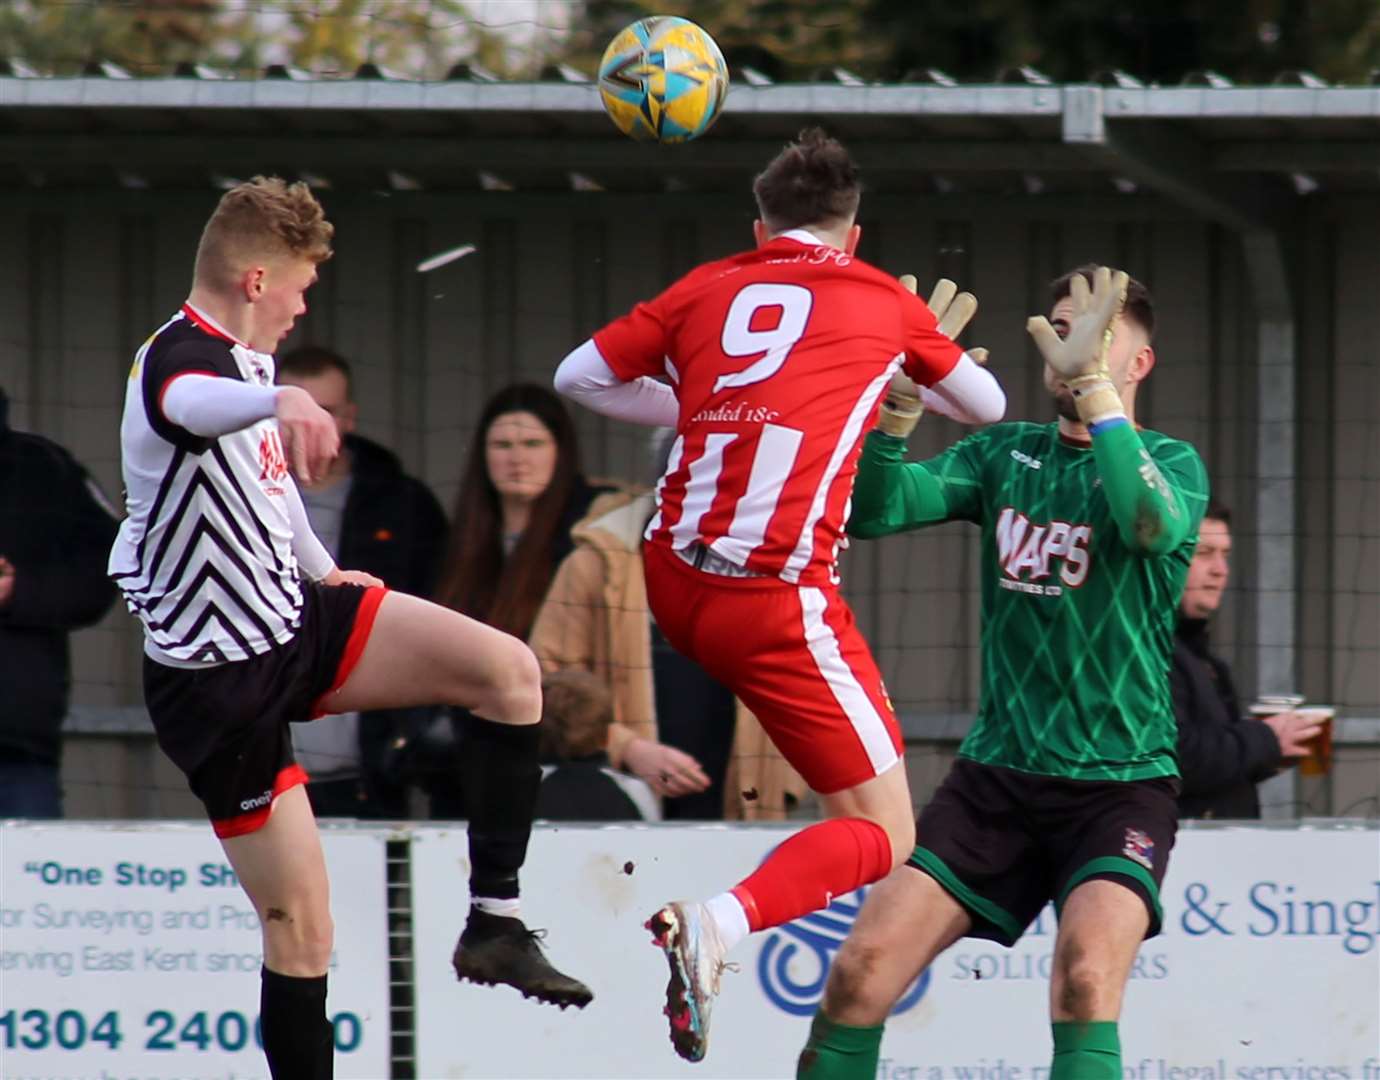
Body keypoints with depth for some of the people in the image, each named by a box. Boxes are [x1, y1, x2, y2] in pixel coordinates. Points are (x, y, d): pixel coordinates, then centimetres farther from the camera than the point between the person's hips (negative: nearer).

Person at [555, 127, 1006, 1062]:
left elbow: (578, 377, 19)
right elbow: (988, 406, 24)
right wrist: (912, 374, 43)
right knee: (883, 834, 0)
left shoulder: (706, 290, 12)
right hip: (777, 600, -5)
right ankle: (721, 922, -27)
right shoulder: (882, 302, 8)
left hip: (675, 585, 5)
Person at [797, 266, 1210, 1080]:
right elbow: (874, 511, -3)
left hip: (1120, 785, -4)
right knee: (862, 974, -9)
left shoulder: (1171, 462, -3)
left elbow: (1153, 524, -28)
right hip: (998, 773, 4)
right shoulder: (1005, 454, 9)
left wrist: (1092, 382, -33)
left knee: (1086, 974, -29)